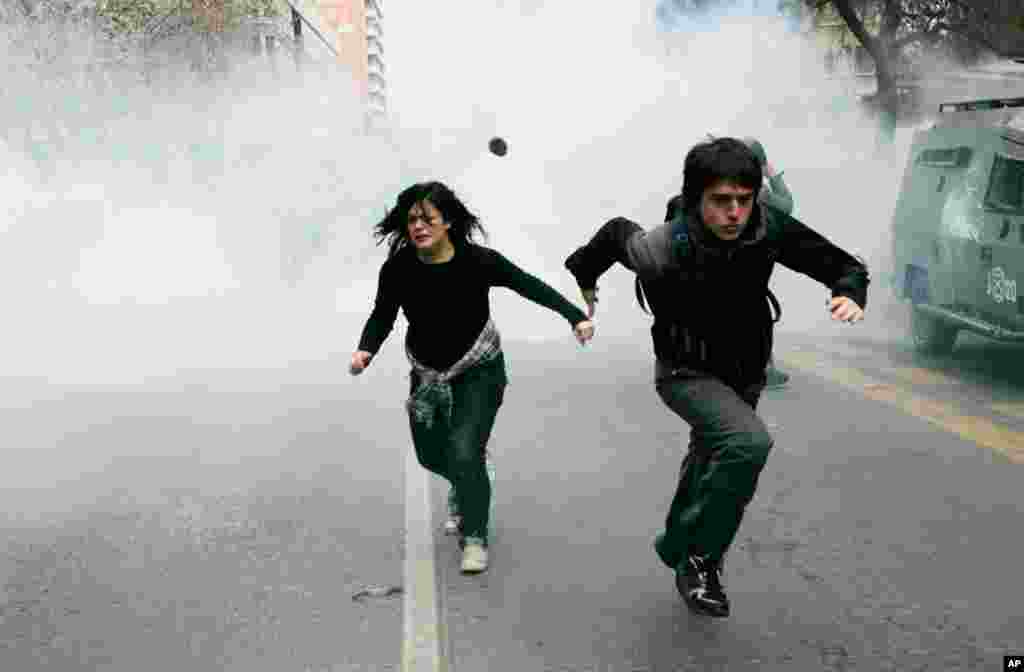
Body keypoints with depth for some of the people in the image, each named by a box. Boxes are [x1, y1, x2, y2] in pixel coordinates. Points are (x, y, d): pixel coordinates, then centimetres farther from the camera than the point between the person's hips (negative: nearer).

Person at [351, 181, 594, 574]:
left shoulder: (478, 261, -22)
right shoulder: (397, 269, -16)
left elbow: (531, 287, -13)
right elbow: (382, 317, -4)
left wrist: (576, 317, -20)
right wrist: (366, 350, -23)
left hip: (479, 372, -4)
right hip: (427, 374, 4)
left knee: (464, 452, -18)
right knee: (430, 457, 16)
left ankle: (475, 537, 3)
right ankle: (467, 493, 52)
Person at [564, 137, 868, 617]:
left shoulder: (769, 228, -23)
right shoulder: (660, 252, -31)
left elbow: (841, 264, -11)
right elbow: (618, 231, -8)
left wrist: (850, 293, -33)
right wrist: (584, 277, 9)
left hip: (744, 374, 5)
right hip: (687, 373, -5)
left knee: (713, 465, 24)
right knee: (750, 442, -31)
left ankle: (677, 546, 52)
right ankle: (700, 557, -11)